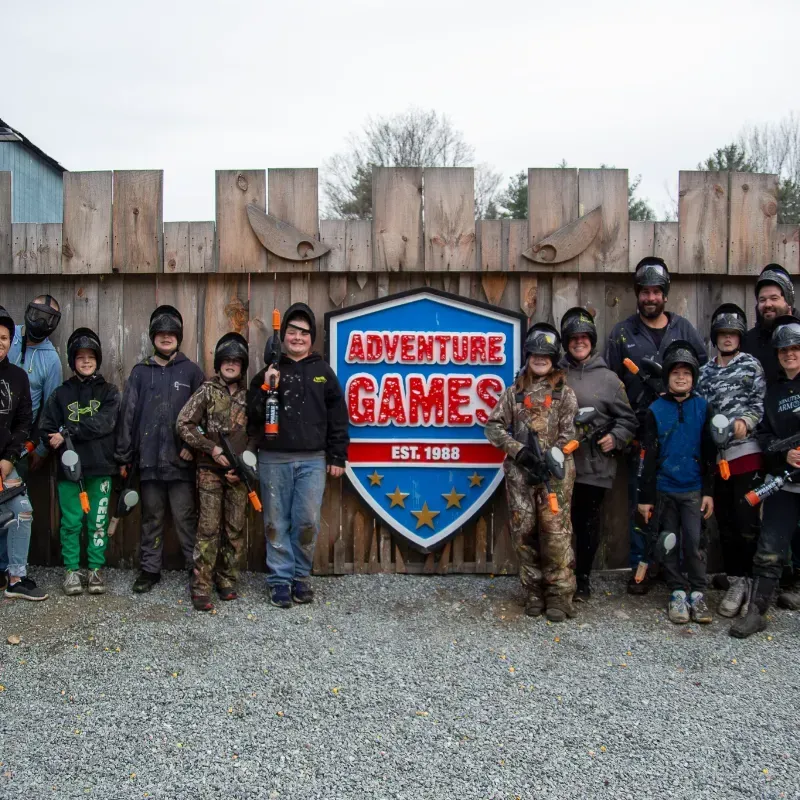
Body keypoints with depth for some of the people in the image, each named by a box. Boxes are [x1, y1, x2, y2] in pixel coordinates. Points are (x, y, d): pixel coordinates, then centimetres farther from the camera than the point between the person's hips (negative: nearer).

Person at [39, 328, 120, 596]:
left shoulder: (109, 392, 5)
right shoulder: (61, 393, 9)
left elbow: (104, 423, -11)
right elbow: (46, 429, 1)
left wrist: (67, 433, -14)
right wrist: (65, 447, -16)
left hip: (100, 467, 0)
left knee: (98, 521, 4)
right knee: (71, 522, 3)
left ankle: (95, 570, 15)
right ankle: (72, 570, 14)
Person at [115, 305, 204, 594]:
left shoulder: (191, 371, 4)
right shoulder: (140, 372, 8)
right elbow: (128, 414, 7)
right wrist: (124, 456, 4)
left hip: (180, 460, -2)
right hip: (148, 459, 2)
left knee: (185, 517, 2)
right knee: (151, 517, 11)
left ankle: (197, 568, 11)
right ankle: (149, 569, 21)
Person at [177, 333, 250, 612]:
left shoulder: (249, 395, 8)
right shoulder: (207, 391, 0)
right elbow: (184, 424, -6)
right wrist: (212, 448, -11)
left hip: (238, 472, 3)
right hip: (210, 470, -3)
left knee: (235, 528, 6)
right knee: (209, 528, -6)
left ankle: (227, 581, 19)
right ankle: (201, 587, 0)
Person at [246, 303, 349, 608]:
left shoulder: (323, 372, 8)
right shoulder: (269, 371, 8)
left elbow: (337, 417, 8)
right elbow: (252, 414, 3)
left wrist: (337, 457, 4)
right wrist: (267, 388, -13)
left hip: (312, 461, 0)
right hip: (274, 460, 0)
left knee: (308, 523, 2)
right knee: (277, 523, 5)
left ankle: (301, 577, 18)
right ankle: (280, 579, 16)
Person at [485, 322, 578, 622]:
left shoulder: (564, 392, 6)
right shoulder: (514, 391, 11)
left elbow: (568, 435, -1)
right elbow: (493, 426, 5)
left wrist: (548, 463, -12)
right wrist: (519, 451, -9)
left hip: (554, 473, -2)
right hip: (519, 473, 2)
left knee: (556, 534, -5)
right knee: (524, 533, 5)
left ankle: (559, 595, 4)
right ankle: (534, 592, 18)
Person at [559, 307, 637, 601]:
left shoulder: (608, 378, 4)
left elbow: (627, 419, 8)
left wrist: (615, 438, -8)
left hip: (594, 465, 0)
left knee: (588, 522, 9)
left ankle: (583, 579, 24)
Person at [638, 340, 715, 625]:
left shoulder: (702, 407, 2)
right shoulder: (656, 410, 0)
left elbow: (709, 453, 4)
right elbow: (648, 456, 0)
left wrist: (709, 491, -1)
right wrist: (645, 497, -1)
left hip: (694, 490, 0)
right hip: (664, 489, 0)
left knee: (695, 543, -3)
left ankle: (698, 594, 9)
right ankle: (677, 593, 17)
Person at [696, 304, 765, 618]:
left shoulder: (751, 366, 5)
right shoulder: (705, 372, 16)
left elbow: (761, 405, -3)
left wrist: (746, 421, -21)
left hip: (746, 451, -4)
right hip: (716, 454, 4)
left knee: (747, 521, -5)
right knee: (726, 523, 9)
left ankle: (750, 581, 5)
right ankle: (736, 581, 18)